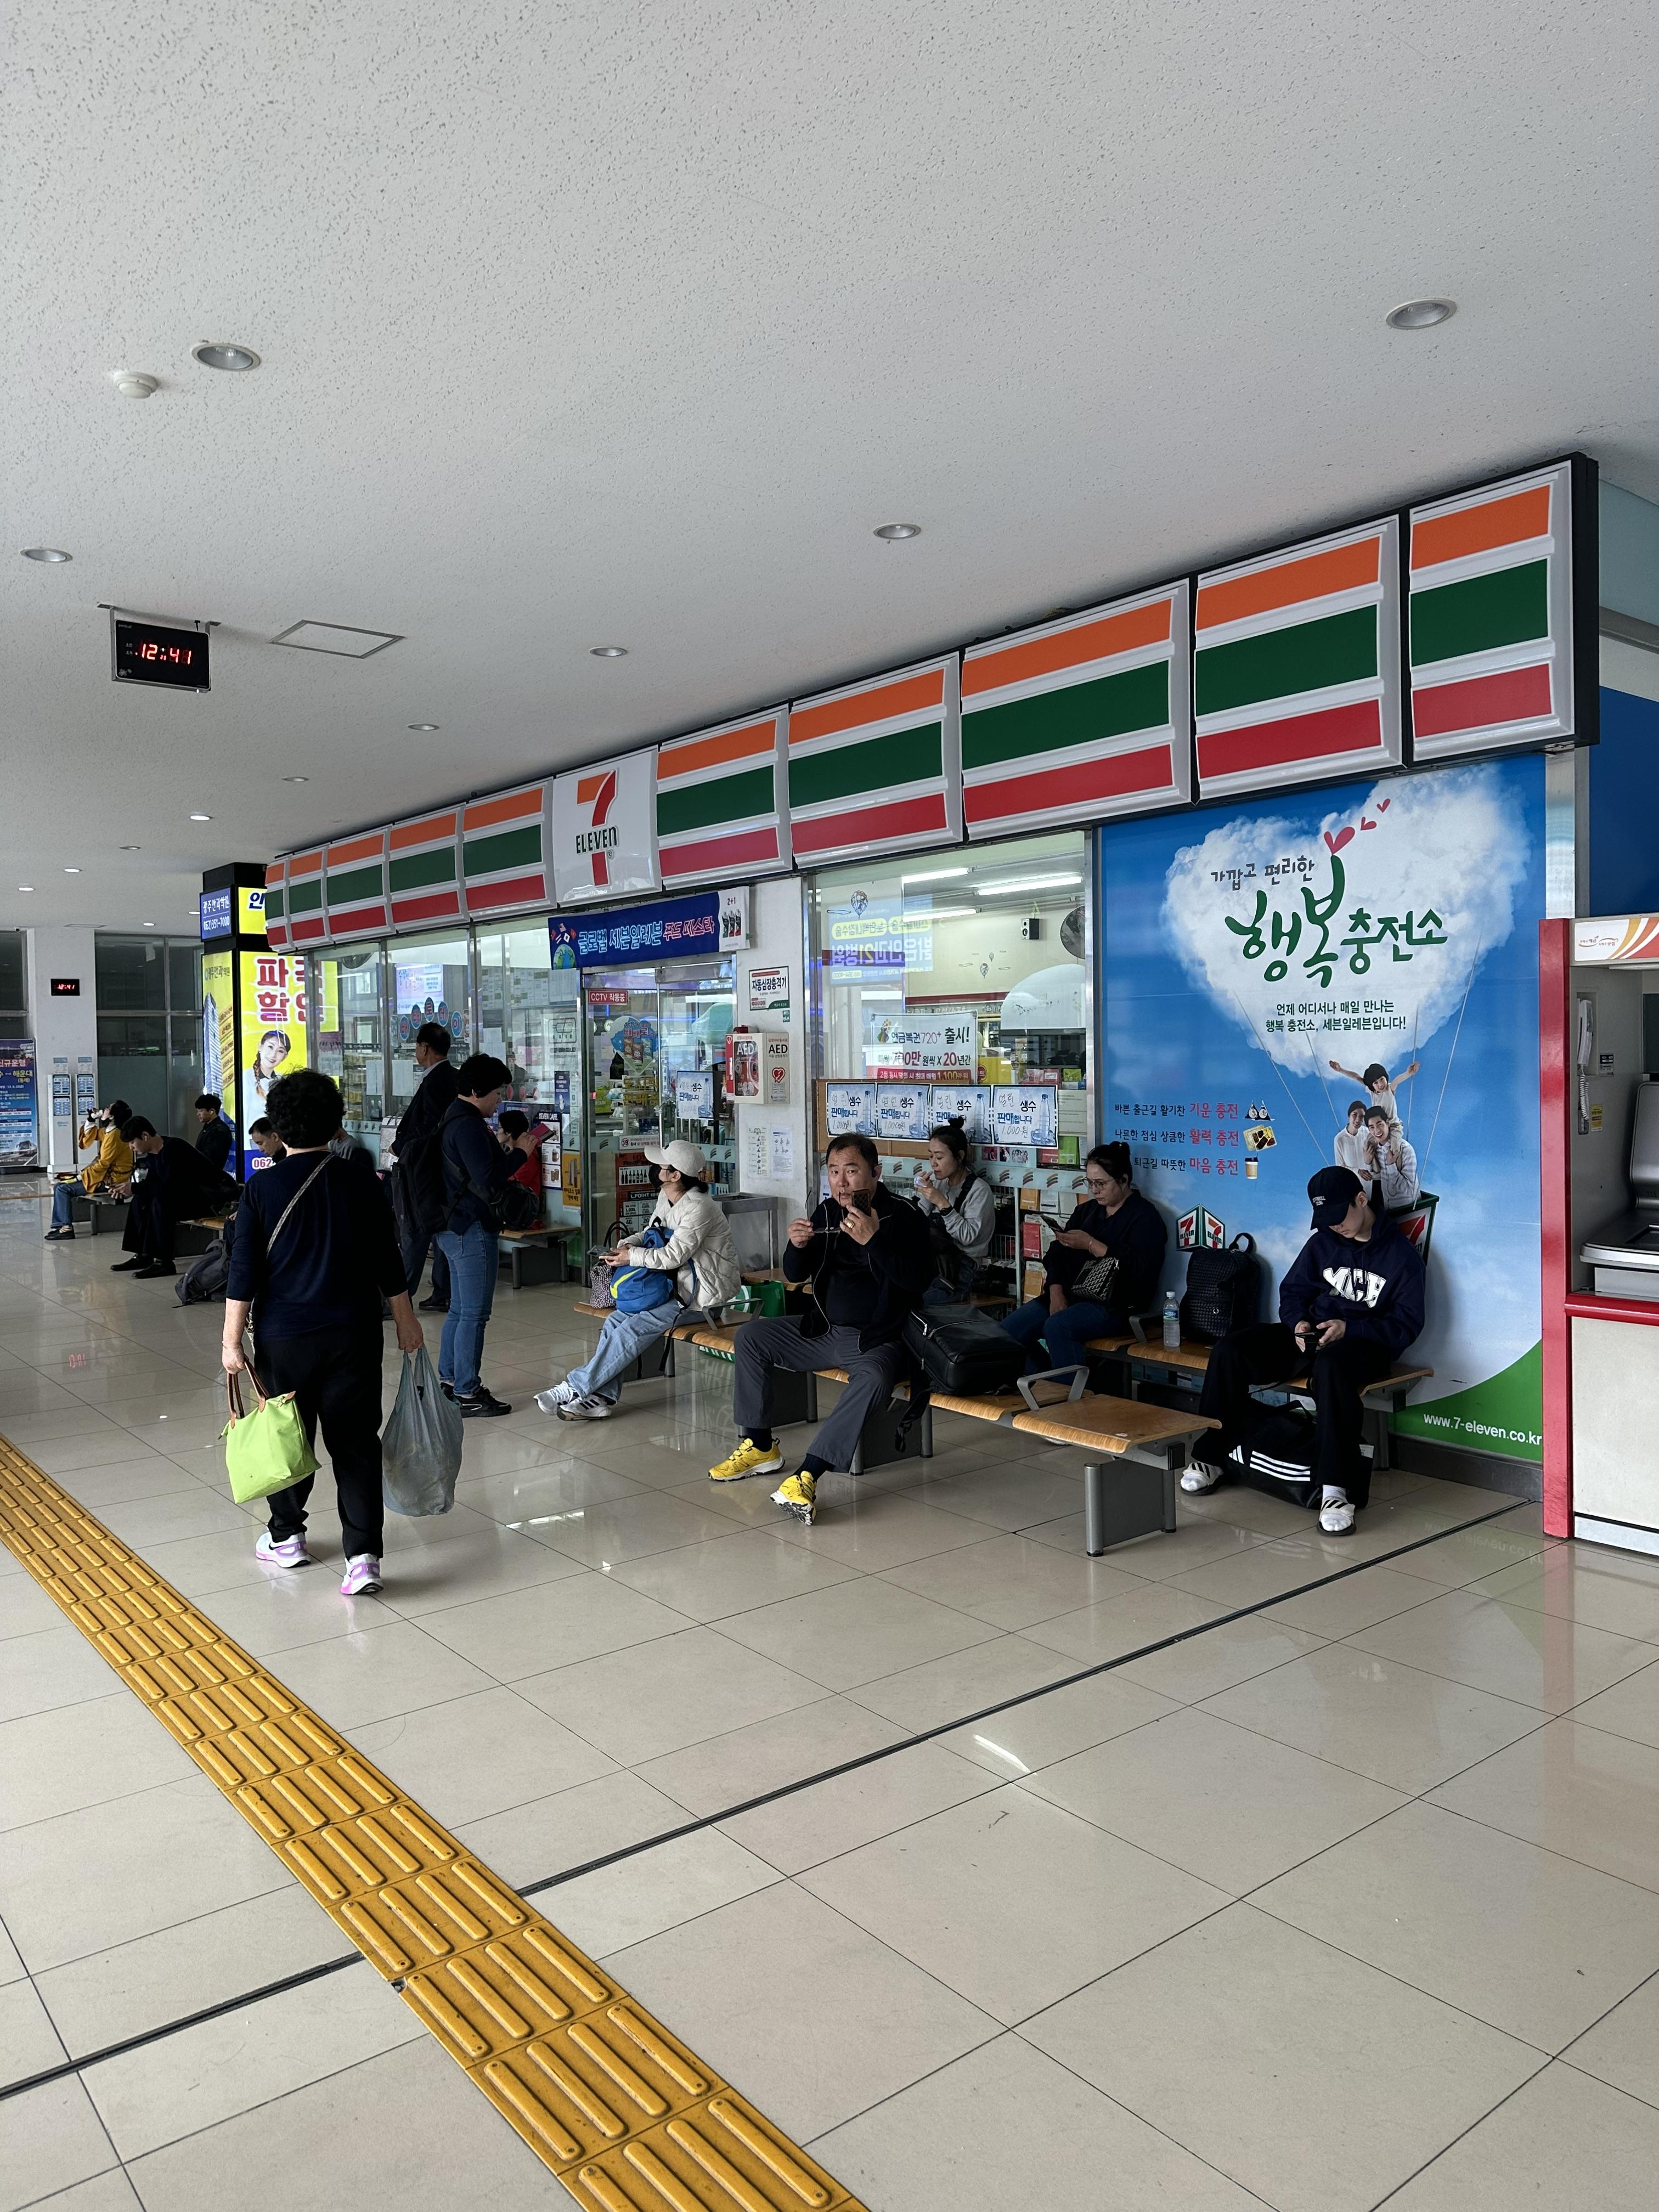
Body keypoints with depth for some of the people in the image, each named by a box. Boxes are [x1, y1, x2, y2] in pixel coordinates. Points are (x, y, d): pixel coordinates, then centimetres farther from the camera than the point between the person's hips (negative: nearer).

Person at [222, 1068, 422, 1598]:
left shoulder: (262, 1190, -7)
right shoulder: (363, 1185, -3)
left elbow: (244, 1274, -7)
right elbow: (388, 1265, 3)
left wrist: (232, 1340, 0)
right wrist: (405, 1320, 15)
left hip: (284, 1337, -1)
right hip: (354, 1335, 1)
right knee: (356, 1444, 3)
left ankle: (286, 1536, 33)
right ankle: (362, 1555, -3)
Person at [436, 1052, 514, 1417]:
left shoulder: (453, 1118, 14)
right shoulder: (469, 1125, -19)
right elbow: (490, 1182, -23)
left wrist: (506, 1154, 12)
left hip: (454, 1227, 11)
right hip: (473, 1229, -11)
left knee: (460, 1309, 18)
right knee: (474, 1313, -4)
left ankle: (448, 1380, 27)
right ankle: (467, 1394, 2)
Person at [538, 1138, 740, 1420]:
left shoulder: (698, 1207, -21)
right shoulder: (666, 1199, 9)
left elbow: (672, 1256, -24)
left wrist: (632, 1256, -12)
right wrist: (628, 1243, -2)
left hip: (704, 1295, -9)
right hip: (680, 1287, 9)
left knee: (633, 1330, -21)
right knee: (616, 1321, -8)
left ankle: (575, 1388, -15)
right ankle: (601, 1398, -9)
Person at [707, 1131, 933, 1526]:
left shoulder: (903, 1217, -11)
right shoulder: (827, 1213, 6)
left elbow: (918, 1279, -24)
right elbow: (795, 1276, 11)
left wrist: (873, 1241, -32)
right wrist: (796, 1246, -12)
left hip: (878, 1340, -7)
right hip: (824, 1330, 7)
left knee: (874, 1378, -37)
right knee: (751, 1337, 0)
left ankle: (807, 1477, -39)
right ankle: (760, 1448, 4)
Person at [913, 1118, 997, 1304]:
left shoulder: (979, 1190, -6)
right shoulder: (939, 1182, 12)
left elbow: (967, 1237, -15)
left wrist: (942, 1203, -20)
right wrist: (923, 1196, -4)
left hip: (961, 1265, -5)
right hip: (937, 1259, 5)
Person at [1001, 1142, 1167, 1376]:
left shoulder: (1144, 1216, -2)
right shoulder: (1086, 1211, 20)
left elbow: (1142, 1268, -19)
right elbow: (1057, 1254, 14)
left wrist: (1091, 1245, -19)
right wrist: (1056, 1292, -5)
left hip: (1115, 1305, -7)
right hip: (1071, 1295, 8)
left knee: (1056, 1327, -34)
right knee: (1007, 1330, -11)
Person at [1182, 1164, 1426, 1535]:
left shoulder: (1401, 1253, -2)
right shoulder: (1322, 1243, 11)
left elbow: (1407, 1324, -6)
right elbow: (1292, 1292, 15)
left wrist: (1348, 1328, -20)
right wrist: (1298, 1324, -8)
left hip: (1365, 1342, -5)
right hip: (1310, 1334, 5)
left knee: (1331, 1365, -43)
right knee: (1229, 1350, -17)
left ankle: (1335, 1487, -43)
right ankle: (1214, 1456, -8)